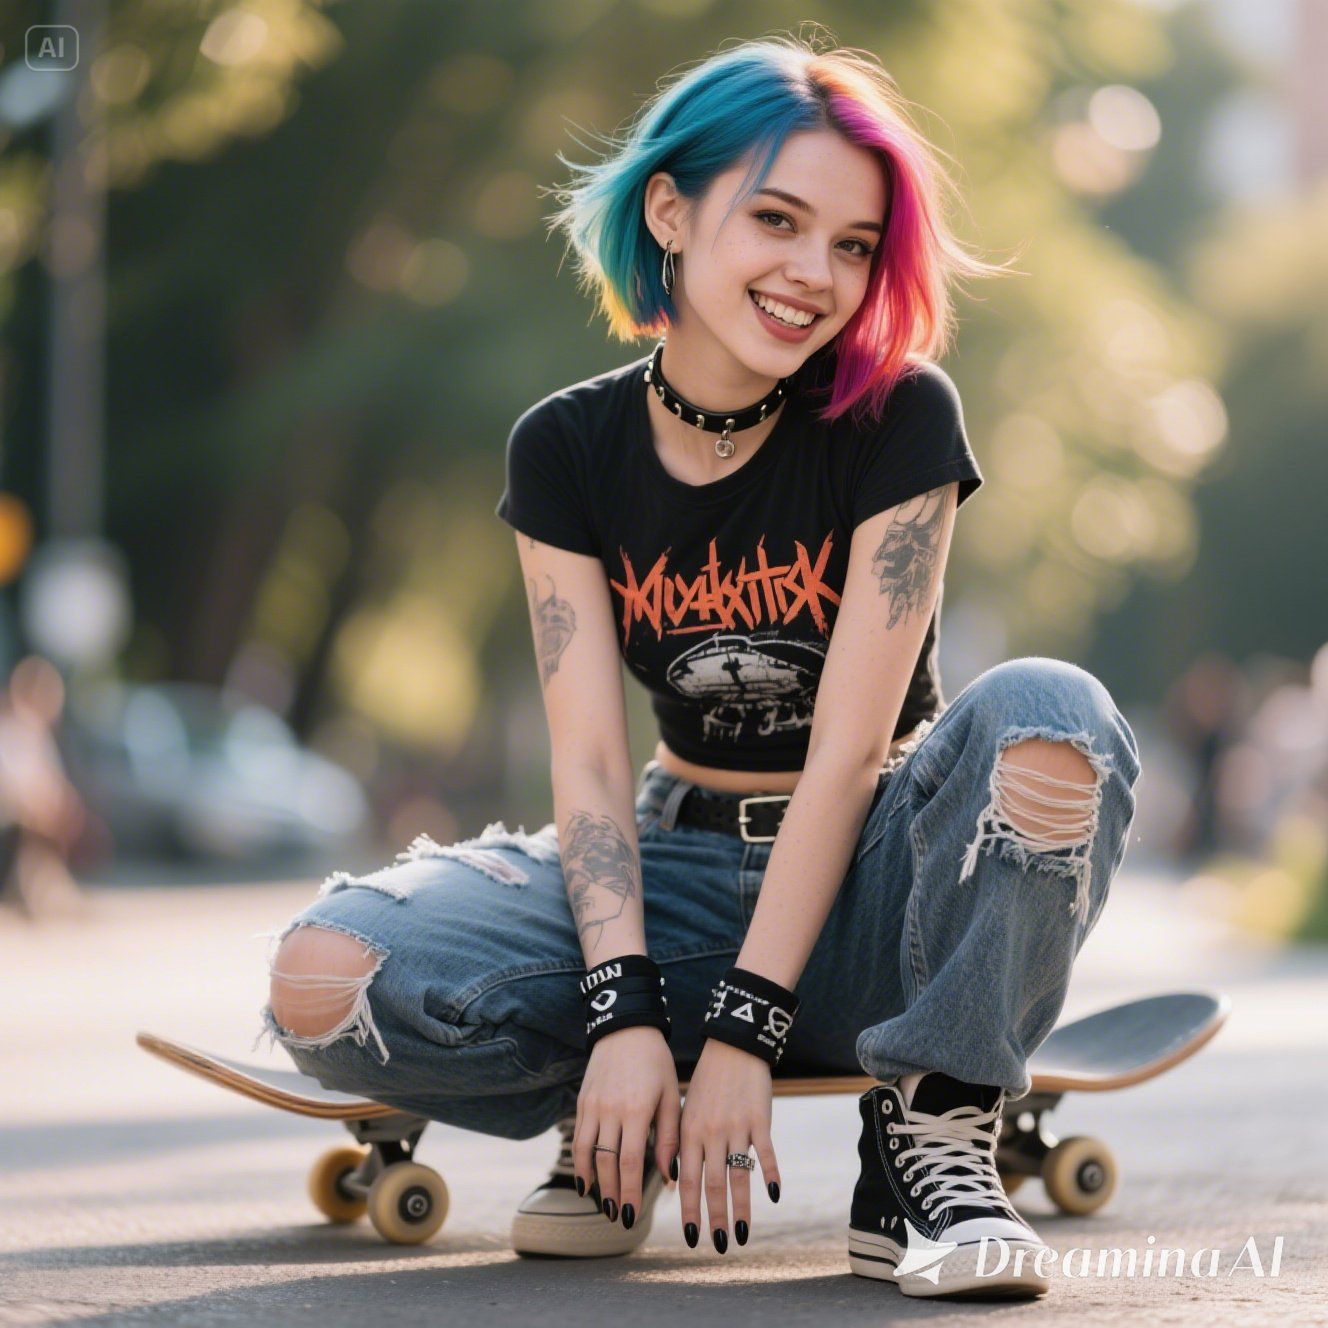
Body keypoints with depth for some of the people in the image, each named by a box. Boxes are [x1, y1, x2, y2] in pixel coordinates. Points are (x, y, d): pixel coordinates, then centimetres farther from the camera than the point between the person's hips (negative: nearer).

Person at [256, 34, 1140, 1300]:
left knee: (1046, 715, -36)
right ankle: (622, 1128, 3)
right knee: (324, 977, -24)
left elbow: (849, 747, -16)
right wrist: (625, 1014, -24)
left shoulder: (896, 416, -11)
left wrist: (742, 1029, -22)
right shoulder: (568, 448, -3)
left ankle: (929, 1134, -21)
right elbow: (588, 757, -9)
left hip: (871, 889, -2)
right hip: (685, 869, 2)